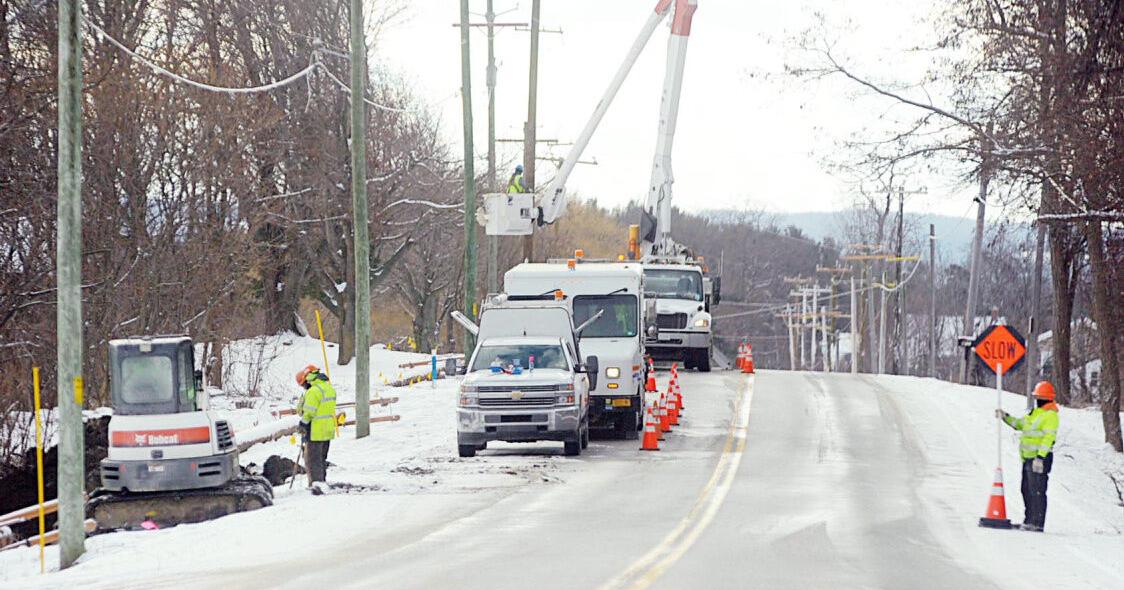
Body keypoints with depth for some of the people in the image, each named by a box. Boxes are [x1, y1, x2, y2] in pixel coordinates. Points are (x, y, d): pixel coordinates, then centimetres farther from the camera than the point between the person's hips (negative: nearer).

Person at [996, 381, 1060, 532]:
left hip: (1040, 458, -10)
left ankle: (1038, 524, -12)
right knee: (1027, 490, 14)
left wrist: (1040, 457, -26)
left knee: (1037, 491, -11)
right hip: (1028, 457, 10)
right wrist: (1005, 417, 24)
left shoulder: (1050, 415, -11)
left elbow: (1048, 438, -19)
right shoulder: (1036, 413, 21)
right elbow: (1019, 424, 33)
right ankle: (1029, 521, 22)